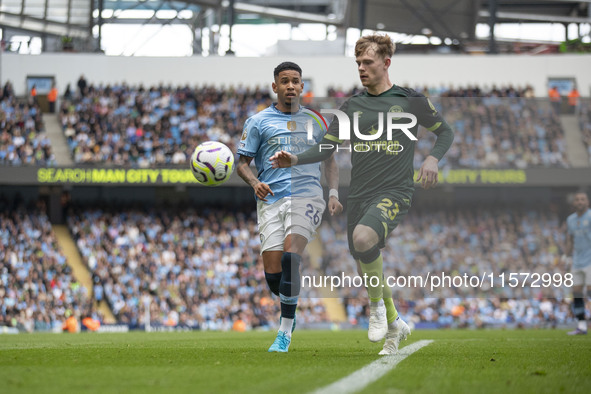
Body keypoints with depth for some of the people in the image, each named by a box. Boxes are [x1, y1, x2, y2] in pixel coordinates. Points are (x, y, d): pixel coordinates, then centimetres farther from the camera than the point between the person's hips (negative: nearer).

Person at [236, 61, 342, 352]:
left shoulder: (314, 121, 15)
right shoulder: (258, 122, 9)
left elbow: (329, 160, 21)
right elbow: (242, 162, 9)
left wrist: (333, 193, 6)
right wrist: (255, 183, -12)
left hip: (307, 195, 0)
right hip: (270, 199, 1)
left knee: (290, 255, -24)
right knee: (272, 272, -8)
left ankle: (285, 331, -18)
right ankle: (290, 311, 26)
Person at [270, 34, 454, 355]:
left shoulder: (410, 101, 2)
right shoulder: (352, 106, 12)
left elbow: (445, 132, 12)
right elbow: (327, 147, 11)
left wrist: (433, 158, -8)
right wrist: (295, 159, -7)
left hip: (394, 192, -5)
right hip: (358, 195, 5)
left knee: (363, 238, -34)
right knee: (365, 269, 7)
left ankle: (377, 305, -10)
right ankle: (395, 325, 32)